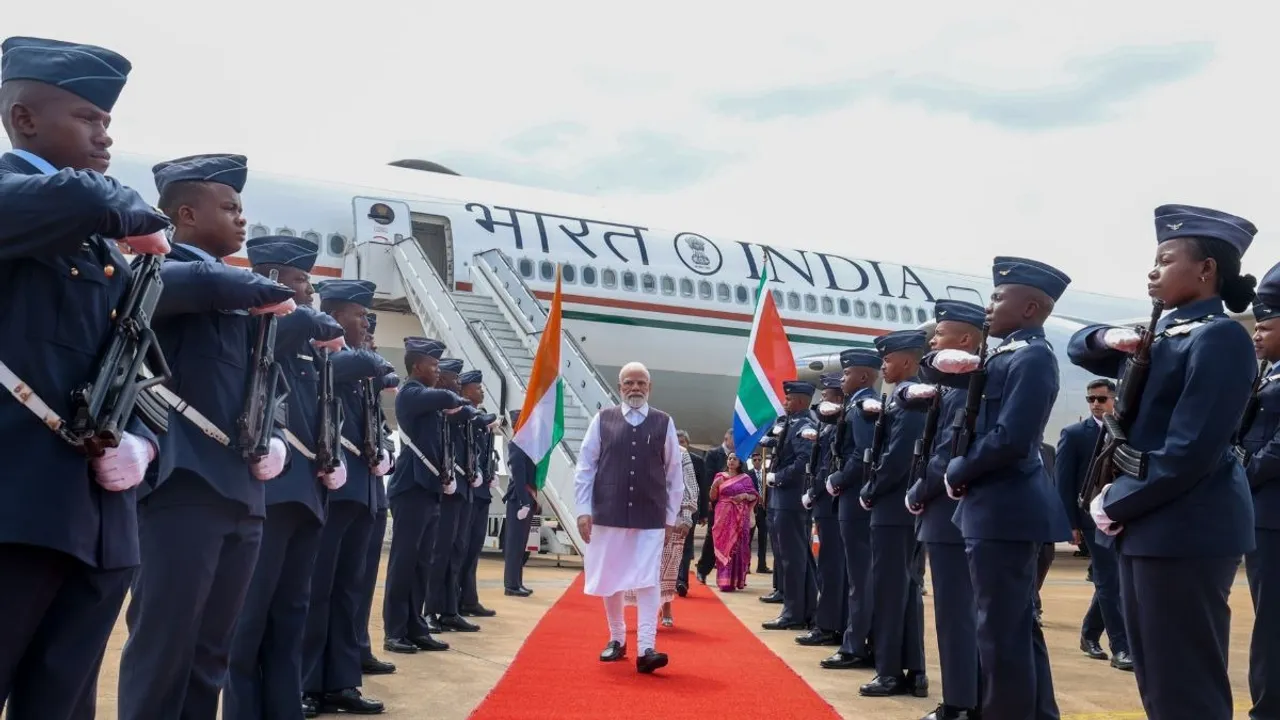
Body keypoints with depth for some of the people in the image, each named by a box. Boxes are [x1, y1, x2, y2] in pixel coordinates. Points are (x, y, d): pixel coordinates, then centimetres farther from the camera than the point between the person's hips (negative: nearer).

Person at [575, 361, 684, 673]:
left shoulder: (664, 423, 1)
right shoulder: (602, 420, 1)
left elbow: (674, 472, 5)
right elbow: (585, 467, 1)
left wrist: (671, 515, 5)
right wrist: (584, 510, -4)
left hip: (650, 518, -1)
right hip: (608, 515, 1)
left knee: (648, 582, -6)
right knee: (610, 581, 12)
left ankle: (645, 649, -7)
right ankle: (616, 639, 28)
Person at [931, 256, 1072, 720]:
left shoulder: (1033, 357, -14)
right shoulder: (1007, 354, 15)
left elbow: (1009, 439, -23)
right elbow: (941, 362, 23)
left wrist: (956, 473, -10)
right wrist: (948, 361, 0)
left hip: (1005, 511, -10)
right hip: (1003, 509, 10)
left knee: (1001, 631, -4)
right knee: (1019, 626, 16)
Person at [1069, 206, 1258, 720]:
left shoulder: (1220, 336, -13)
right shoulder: (1163, 335, 14)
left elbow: (1189, 452, -20)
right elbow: (1079, 349, 25)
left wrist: (1116, 504, -11)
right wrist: (1110, 338, 3)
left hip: (1186, 530, -9)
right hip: (1147, 526, 9)